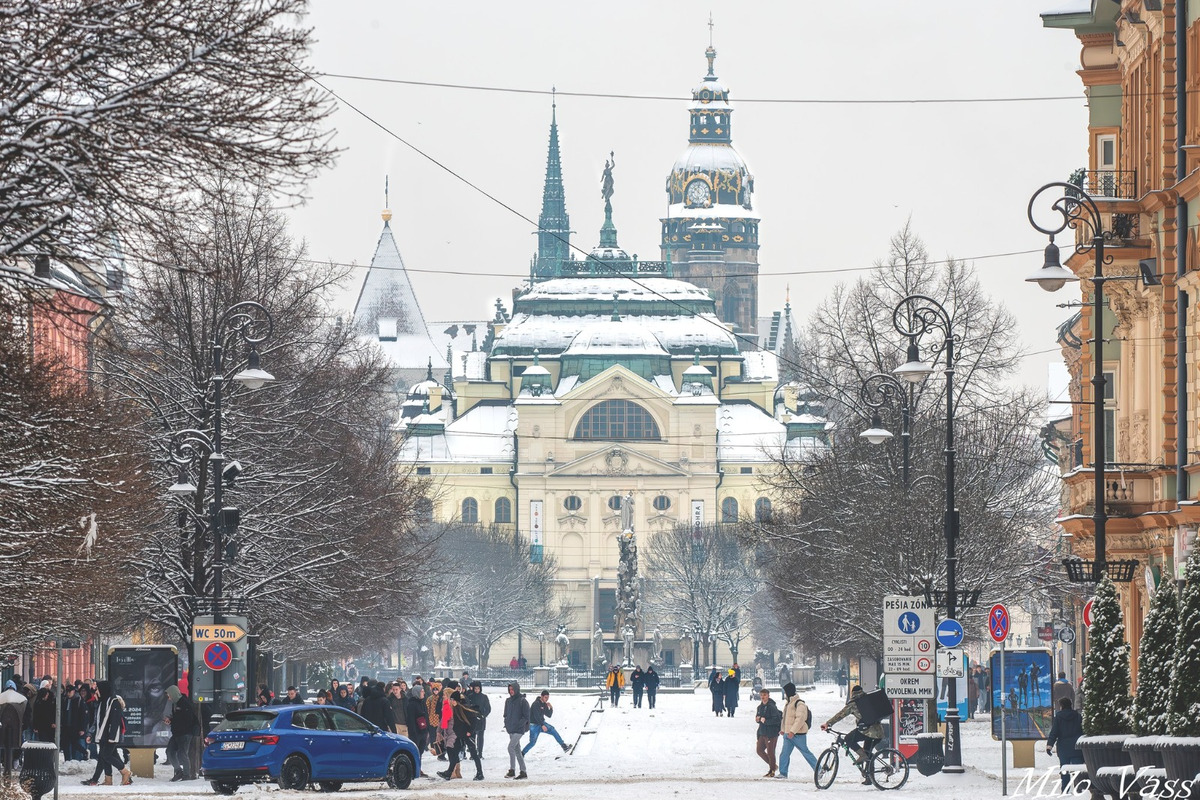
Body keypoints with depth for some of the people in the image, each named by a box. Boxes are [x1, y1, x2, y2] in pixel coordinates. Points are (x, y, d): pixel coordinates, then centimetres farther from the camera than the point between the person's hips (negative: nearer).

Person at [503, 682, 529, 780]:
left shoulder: (523, 701, -8)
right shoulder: (508, 701, 13)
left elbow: (526, 717, -10)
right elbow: (506, 714, 23)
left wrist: (518, 724, -18)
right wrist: (506, 723, 7)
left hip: (519, 730, -8)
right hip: (511, 730, 8)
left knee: (511, 747, -18)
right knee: (517, 750, 9)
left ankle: (512, 770, -16)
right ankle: (523, 772, 13)